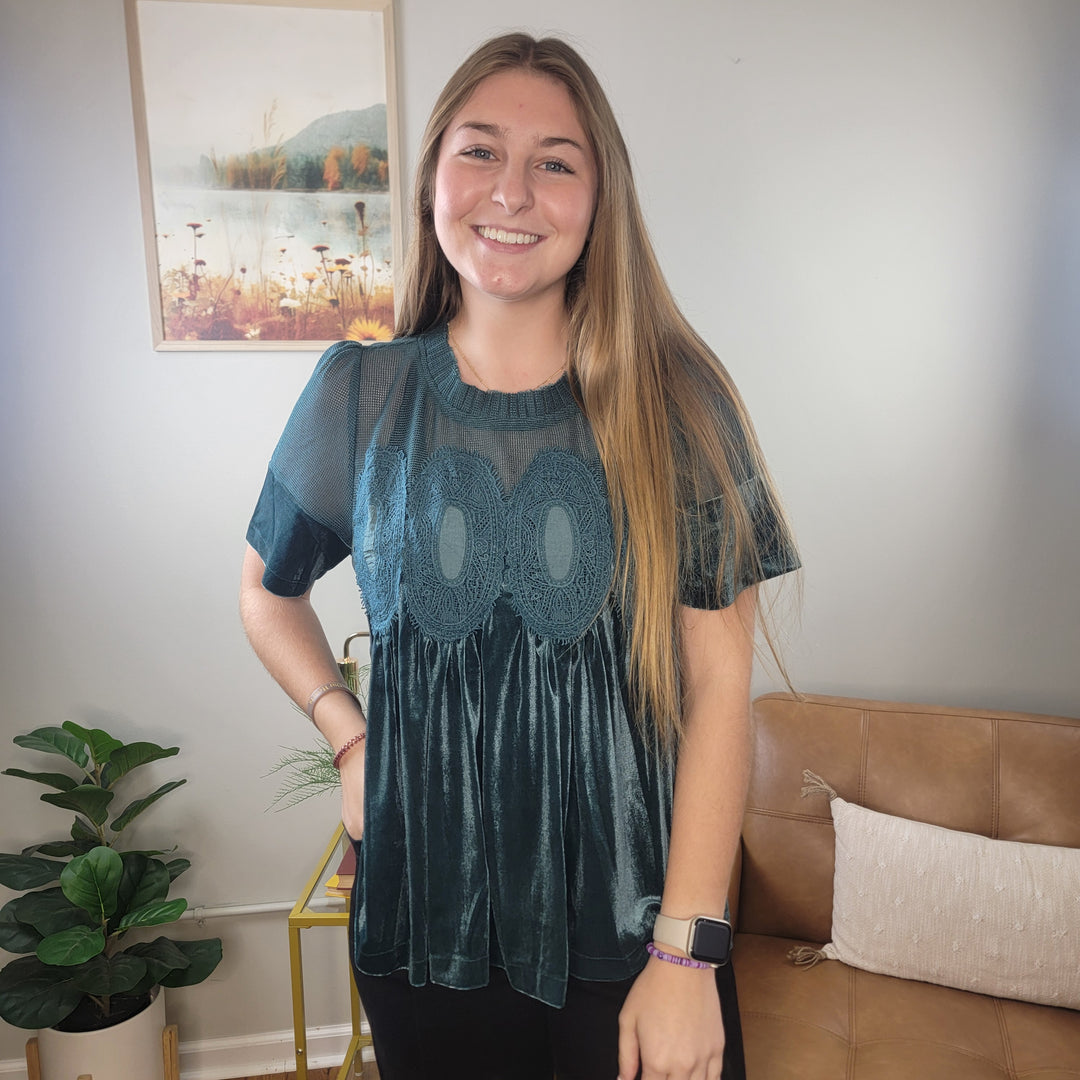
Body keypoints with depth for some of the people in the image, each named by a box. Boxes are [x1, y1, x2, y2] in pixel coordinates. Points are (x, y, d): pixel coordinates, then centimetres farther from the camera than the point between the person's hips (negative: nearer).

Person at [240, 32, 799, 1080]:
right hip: (423, 914, 2)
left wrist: (686, 953, -11)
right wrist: (350, 738, -2)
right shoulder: (357, 394, -3)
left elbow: (718, 686, -10)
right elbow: (269, 590, 12)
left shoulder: (673, 399, -8)